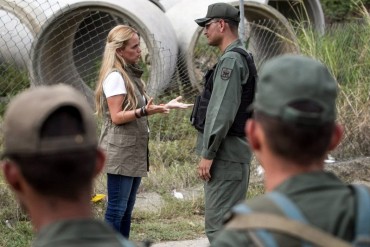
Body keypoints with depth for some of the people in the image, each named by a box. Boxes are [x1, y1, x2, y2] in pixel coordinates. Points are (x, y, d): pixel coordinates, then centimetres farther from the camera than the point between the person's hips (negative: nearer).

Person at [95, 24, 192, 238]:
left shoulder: (132, 74, 15)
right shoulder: (115, 77, -13)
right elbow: (117, 116, -18)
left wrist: (166, 106, 13)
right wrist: (144, 111, -30)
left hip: (134, 151, 9)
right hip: (120, 152, -9)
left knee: (127, 209, 10)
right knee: (117, 209, -10)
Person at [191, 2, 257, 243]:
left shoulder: (231, 60, -14)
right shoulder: (241, 58, 18)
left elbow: (223, 112, -21)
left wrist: (208, 154, -19)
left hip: (225, 156, -11)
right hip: (233, 153, 11)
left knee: (218, 223, -11)